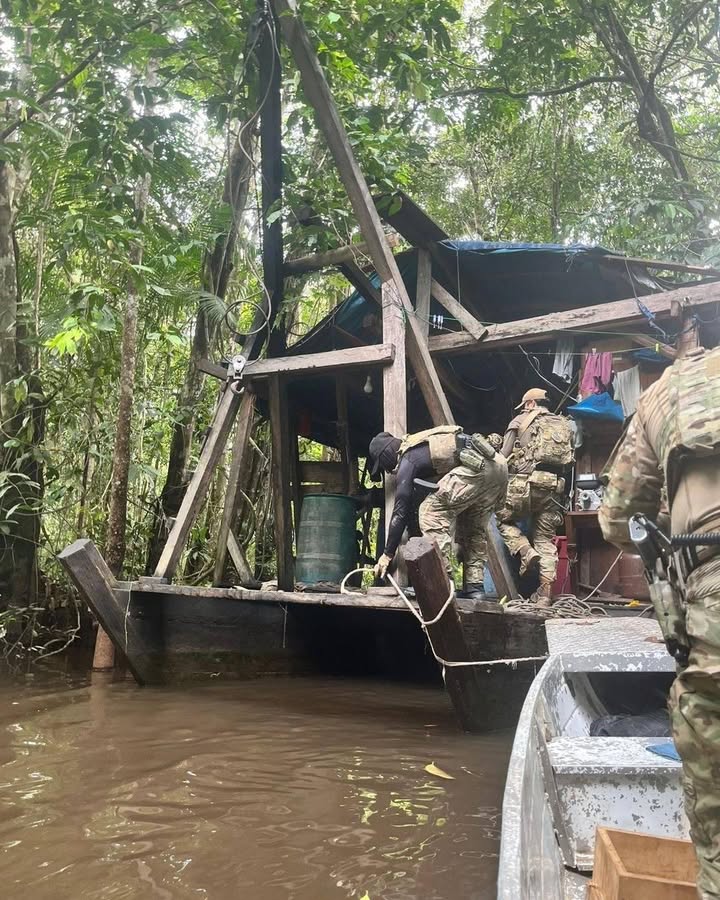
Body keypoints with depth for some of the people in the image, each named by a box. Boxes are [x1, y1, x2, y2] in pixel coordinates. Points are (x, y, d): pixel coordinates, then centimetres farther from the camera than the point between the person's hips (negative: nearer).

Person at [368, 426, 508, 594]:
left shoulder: (407, 462, 3)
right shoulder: (420, 443, 27)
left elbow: (400, 512, 2)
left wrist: (387, 554, 8)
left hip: (477, 466, -9)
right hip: (499, 462, 9)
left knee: (432, 510, -3)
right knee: (473, 528, 20)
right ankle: (475, 586, 16)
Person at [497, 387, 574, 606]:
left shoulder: (521, 420, 8)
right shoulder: (564, 425, 20)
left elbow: (504, 457, 4)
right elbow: (568, 461, 13)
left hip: (525, 483, -4)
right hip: (554, 487, 4)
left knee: (503, 519, 17)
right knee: (546, 540, 9)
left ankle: (525, 551, -6)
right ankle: (545, 593, 3)